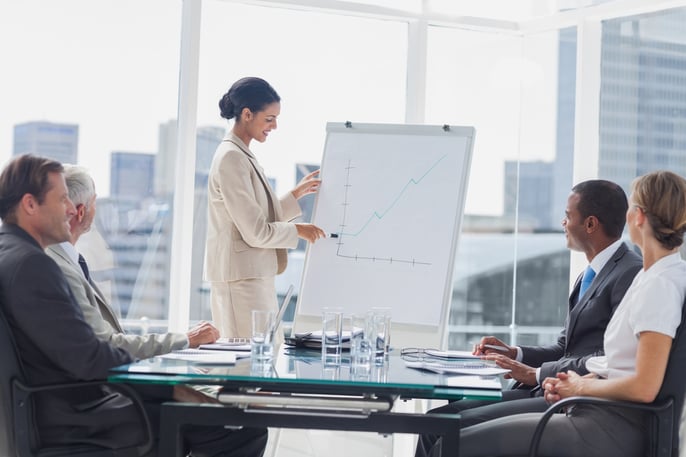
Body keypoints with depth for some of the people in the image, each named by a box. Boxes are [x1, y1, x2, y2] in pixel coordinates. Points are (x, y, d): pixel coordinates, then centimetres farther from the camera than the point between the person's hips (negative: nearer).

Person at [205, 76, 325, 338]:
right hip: (240, 278, -10)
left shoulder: (244, 156, 16)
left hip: (256, 275, 10)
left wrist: (296, 194, 19)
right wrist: (298, 231, -3)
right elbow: (256, 233, -16)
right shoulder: (231, 159, -14)